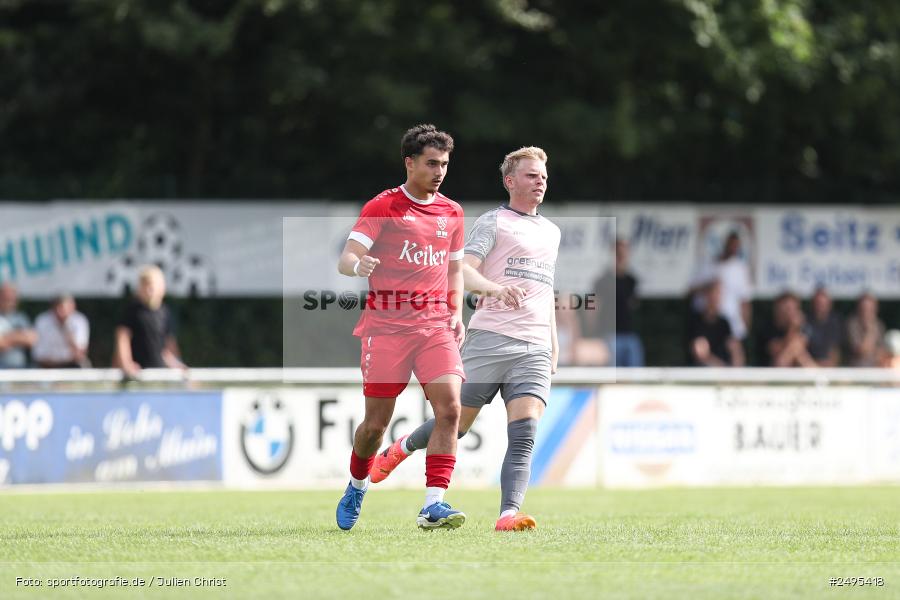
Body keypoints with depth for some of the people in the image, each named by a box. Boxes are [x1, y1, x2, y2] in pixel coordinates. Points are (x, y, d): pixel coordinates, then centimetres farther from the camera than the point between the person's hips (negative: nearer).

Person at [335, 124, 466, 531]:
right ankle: (357, 486, 29)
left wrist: (456, 314, 9)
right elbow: (346, 259, -9)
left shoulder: (451, 213, 14)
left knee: (449, 408, -16)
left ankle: (433, 505, -17)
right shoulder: (382, 207, -1)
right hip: (387, 323, -3)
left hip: (436, 324, 4)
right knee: (376, 422, 0)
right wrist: (357, 265, -34)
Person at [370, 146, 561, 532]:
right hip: (489, 339, -4)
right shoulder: (493, 222, 2)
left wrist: (553, 340, 28)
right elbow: (463, 270, -12)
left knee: (524, 434, -16)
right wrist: (494, 288, -32)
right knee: (456, 425, 5)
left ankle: (508, 514, -25)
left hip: (535, 349, 4)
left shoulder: (551, 232, 23)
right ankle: (402, 448, 36)